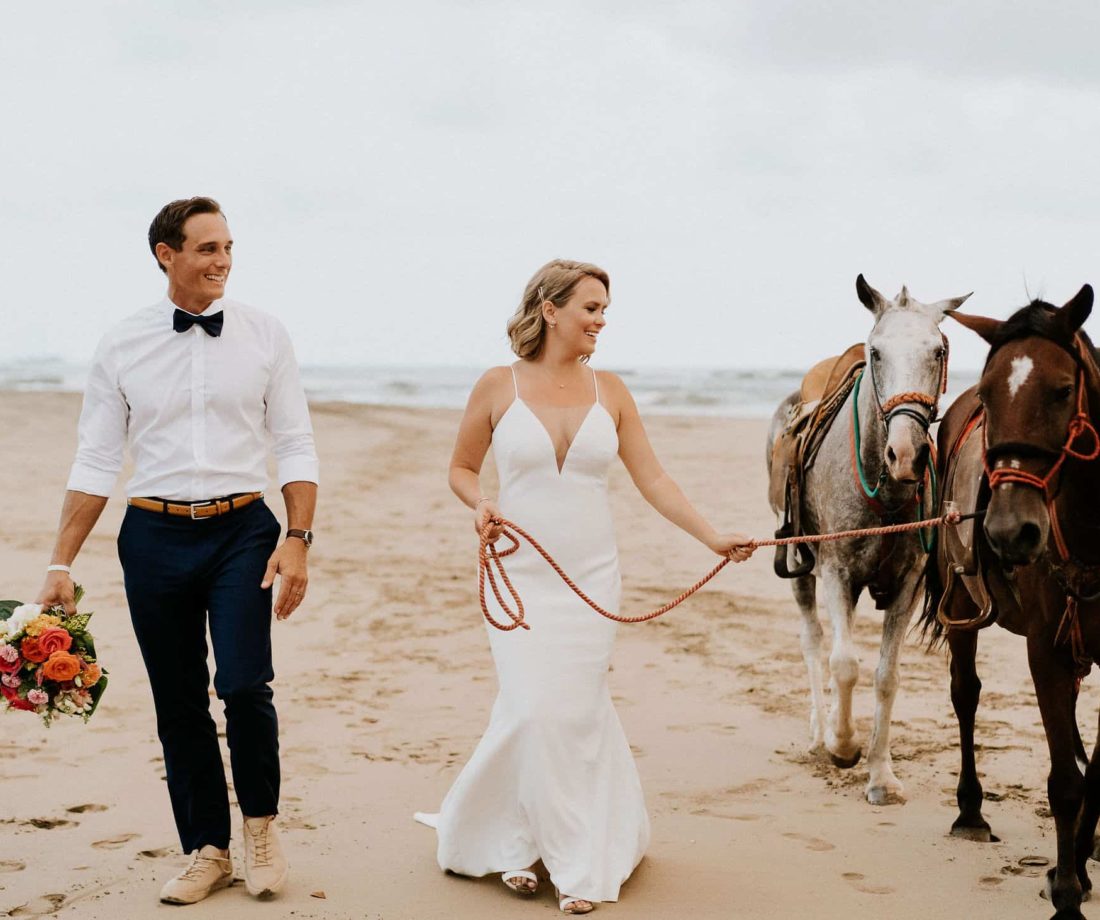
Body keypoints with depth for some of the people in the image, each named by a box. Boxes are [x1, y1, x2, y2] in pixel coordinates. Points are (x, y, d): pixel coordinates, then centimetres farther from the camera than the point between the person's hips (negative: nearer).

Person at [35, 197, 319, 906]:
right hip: (154, 535, 2)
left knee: (245, 685, -14)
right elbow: (96, 463, 5)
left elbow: (297, 448, 3)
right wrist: (62, 565, 1)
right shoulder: (123, 345, 3)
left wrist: (297, 542, -8)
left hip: (242, 529, -1)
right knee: (179, 703, 7)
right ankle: (208, 849, 23)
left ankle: (261, 822, 12)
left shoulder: (265, 335, 2)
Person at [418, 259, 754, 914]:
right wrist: (481, 505, -12)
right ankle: (577, 860, 10)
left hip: (592, 577, 2)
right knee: (535, 708, -9)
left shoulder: (609, 391, 3)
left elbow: (653, 479, 3)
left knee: (578, 712, 2)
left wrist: (713, 537, -5)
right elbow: (462, 468, 9)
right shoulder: (499, 387, -3)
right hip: (521, 574, -2)